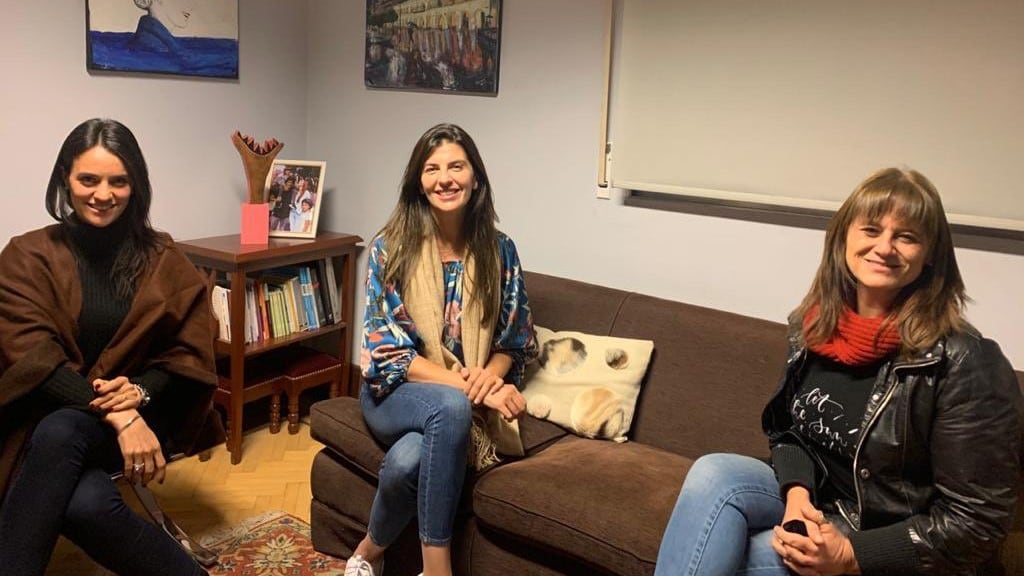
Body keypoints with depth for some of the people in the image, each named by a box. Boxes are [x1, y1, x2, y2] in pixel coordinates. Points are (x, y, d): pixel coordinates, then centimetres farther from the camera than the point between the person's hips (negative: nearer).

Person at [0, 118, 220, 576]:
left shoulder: (163, 259, 5)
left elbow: (192, 355, 4)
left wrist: (140, 390, -19)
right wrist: (117, 416, -25)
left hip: (144, 412, 0)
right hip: (48, 416, 0)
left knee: (60, 433, -34)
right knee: (85, 503, -35)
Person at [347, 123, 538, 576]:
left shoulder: (499, 250, -1)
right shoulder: (390, 247, -8)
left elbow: (514, 341, 5)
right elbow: (386, 350, -12)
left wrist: (490, 376, -19)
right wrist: (468, 386, -23)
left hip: (475, 399, 1)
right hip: (396, 392, -1)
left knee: (407, 461, -32)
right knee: (452, 405, -36)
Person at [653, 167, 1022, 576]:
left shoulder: (964, 363, -19)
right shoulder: (811, 325, -1)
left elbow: (979, 522, -15)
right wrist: (797, 491, -11)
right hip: (817, 503, 6)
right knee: (713, 473, -24)